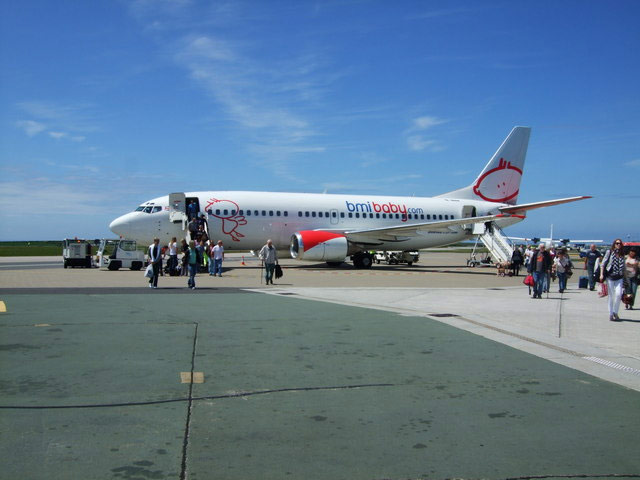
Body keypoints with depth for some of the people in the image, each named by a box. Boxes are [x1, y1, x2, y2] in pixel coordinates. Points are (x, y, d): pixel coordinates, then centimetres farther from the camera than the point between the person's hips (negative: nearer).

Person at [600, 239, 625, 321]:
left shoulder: (622, 255, 12)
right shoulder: (609, 252, 2)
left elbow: (623, 267, 17)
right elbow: (603, 263, 0)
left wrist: (625, 278, 15)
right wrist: (601, 274, -10)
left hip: (619, 278, 2)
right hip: (610, 277, -2)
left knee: (618, 294, -13)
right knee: (611, 296, 1)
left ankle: (615, 312, 4)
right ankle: (611, 314, 11)